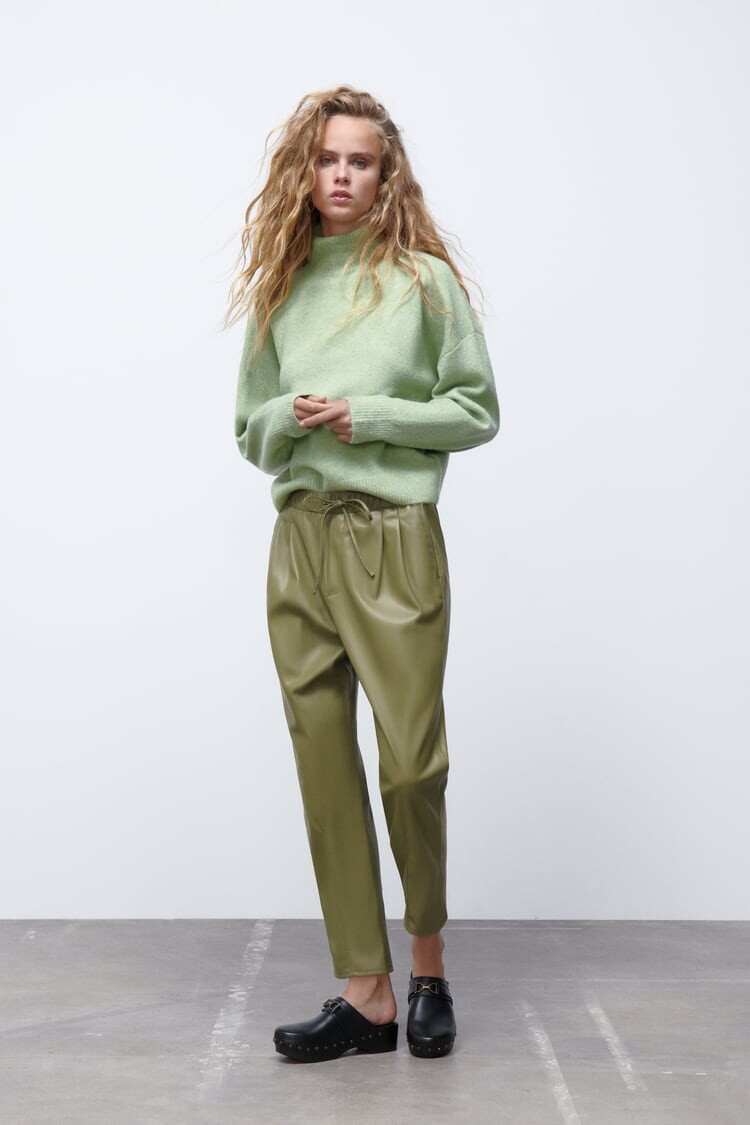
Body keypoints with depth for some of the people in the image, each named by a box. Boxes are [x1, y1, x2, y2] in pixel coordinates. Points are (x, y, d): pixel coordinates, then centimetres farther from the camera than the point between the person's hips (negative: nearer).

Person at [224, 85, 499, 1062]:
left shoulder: (426, 279, 1)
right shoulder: (280, 289, 12)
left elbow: (478, 411, 1)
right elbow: (251, 429, 16)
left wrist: (368, 415, -10)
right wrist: (293, 418, -7)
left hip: (395, 541, -4)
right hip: (300, 542, 4)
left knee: (411, 763, -3)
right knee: (324, 769, 3)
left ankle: (428, 964, 22)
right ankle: (366, 995, 13)